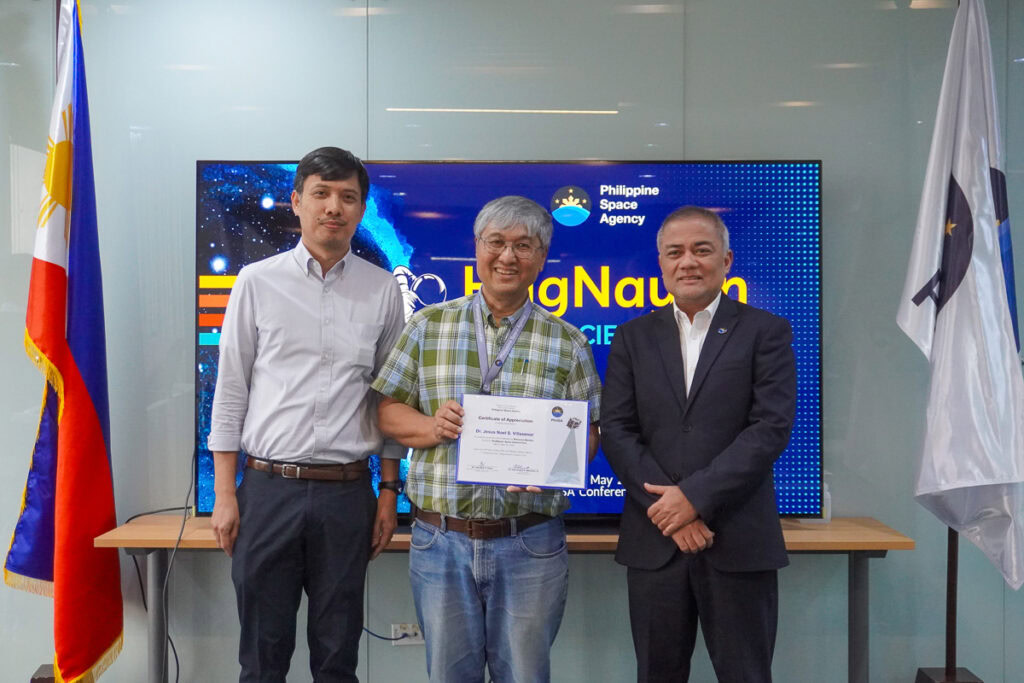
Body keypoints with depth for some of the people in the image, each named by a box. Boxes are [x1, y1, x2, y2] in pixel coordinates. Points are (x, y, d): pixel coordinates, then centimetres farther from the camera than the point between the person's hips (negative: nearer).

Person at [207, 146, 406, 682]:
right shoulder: (258, 282, 2)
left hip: (347, 492, 1)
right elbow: (230, 391, 3)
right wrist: (225, 493, -1)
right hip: (269, 489, 0)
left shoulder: (383, 290, 5)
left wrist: (389, 490, 4)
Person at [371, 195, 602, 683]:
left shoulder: (567, 342, 2)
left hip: (530, 545, 0)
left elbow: (587, 435, 3)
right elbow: (388, 412, 5)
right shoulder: (428, 326, 4)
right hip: (440, 539, 1)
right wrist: (432, 427, -15)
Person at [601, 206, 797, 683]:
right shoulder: (633, 337, 8)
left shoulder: (765, 332, 1)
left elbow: (772, 427, -9)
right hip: (655, 543, 2)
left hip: (739, 544, -2)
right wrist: (671, 513, -11)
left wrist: (695, 496, -15)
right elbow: (616, 430, 0)